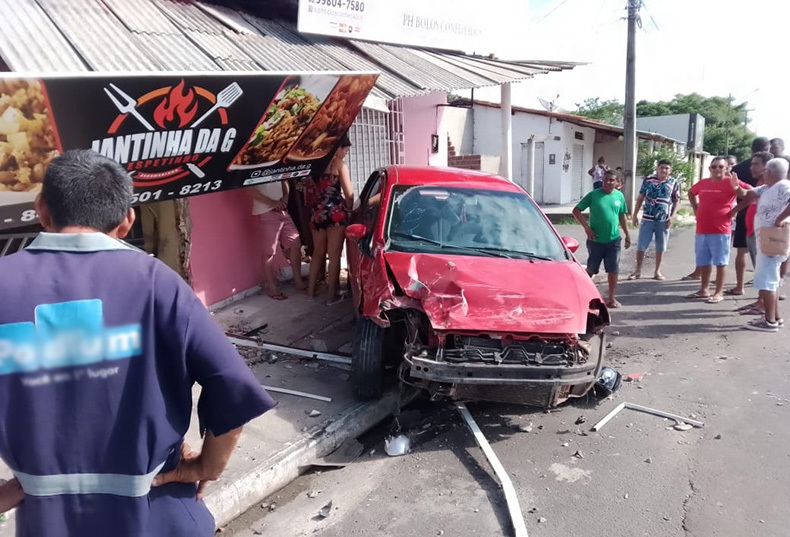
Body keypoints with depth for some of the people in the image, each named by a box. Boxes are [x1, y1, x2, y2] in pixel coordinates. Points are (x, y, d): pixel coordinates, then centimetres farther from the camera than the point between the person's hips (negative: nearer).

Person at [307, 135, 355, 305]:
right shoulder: (340, 165, -5)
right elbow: (348, 194, -7)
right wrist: (349, 208, 9)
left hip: (317, 212, 6)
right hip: (335, 213, -6)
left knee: (318, 253, 16)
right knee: (334, 255, 0)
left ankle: (311, 291, 21)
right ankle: (332, 295, 4)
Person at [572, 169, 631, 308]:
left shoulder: (619, 196, 3)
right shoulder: (594, 195, -8)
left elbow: (622, 216, 14)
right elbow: (576, 210, -7)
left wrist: (627, 235, 14)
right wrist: (587, 227, -14)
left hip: (614, 240, 3)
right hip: (596, 240, -2)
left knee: (613, 270, 3)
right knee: (591, 269, 10)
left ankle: (611, 298, 14)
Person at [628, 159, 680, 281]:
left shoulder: (674, 183, 2)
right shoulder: (648, 180, 2)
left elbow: (677, 201, 6)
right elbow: (640, 198, 7)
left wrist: (672, 216, -4)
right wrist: (635, 214, 4)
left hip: (663, 220, 0)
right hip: (647, 218, 0)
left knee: (660, 247, 8)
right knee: (641, 245, 2)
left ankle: (657, 271, 20)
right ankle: (638, 270, 14)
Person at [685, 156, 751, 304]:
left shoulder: (730, 182, -5)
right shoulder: (703, 183, 10)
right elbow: (691, 193, 29)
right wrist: (696, 210, 18)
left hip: (720, 230, -6)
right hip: (702, 230, 6)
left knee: (720, 262, 0)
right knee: (703, 262, 12)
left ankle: (719, 293, 5)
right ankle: (703, 290, 23)